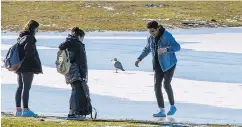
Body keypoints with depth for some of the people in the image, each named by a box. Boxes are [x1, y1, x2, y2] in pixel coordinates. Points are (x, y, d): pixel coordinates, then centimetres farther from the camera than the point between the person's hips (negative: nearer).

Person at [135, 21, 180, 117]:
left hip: (169, 63, -6)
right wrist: (139, 59, 8)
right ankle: (162, 111, -5)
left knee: (166, 84, -19)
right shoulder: (151, 38, -1)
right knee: (157, 85, -7)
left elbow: (177, 47, -30)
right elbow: (147, 49, 18)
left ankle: (172, 106, 4)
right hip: (159, 65, 6)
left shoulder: (167, 36, -23)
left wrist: (166, 49, -47)